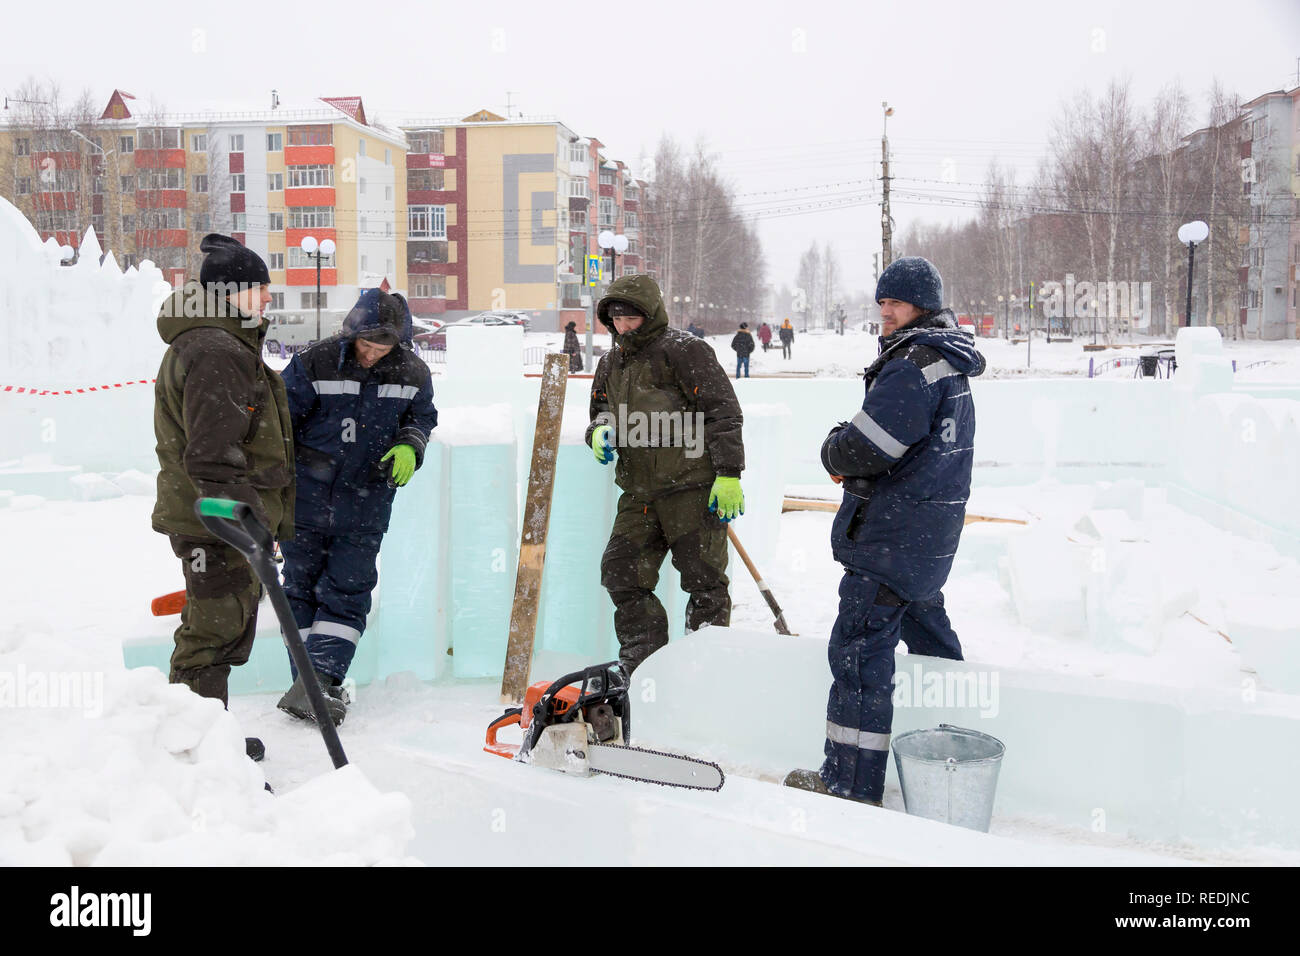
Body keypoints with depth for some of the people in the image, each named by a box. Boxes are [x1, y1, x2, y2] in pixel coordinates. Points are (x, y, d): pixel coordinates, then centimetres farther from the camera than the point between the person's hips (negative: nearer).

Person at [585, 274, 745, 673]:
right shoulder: (611, 363, 17)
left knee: (704, 580, -1)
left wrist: (728, 474, -14)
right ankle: (641, 663, 15)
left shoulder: (684, 350, -5)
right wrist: (600, 434, 3)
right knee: (621, 573, 4)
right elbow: (599, 414, 29)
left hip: (693, 488, -7)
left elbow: (723, 412, -9)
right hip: (639, 494, 7)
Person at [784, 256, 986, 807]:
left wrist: (834, 451, -2)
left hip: (893, 532, -11)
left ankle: (852, 782, -2)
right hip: (930, 533, 11)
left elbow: (864, 449, -25)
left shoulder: (915, 363, -18)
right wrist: (850, 450, 4)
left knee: (859, 648, -7)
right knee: (924, 622, 25)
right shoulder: (947, 362, 16)